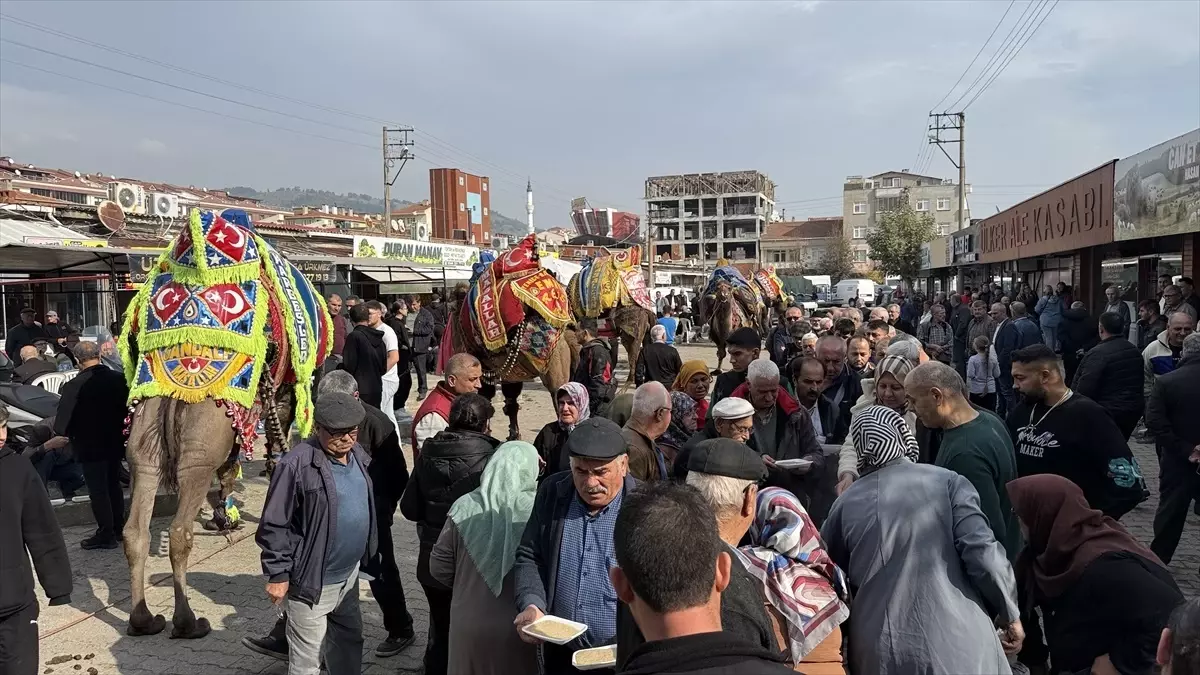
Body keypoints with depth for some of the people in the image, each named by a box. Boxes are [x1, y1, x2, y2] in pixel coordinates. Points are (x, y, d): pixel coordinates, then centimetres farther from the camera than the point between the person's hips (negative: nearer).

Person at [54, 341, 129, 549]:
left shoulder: (73, 386, -19)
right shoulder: (118, 378, -4)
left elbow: (63, 418, -16)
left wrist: (61, 434, 2)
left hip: (90, 446, -5)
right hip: (115, 443, 6)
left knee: (98, 491, 3)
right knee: (114, 485, 18)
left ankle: (106, 534, 9)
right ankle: (118, 528, 27)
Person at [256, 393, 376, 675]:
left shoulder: (358, 456, 3)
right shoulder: (297, 465, -22)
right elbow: (274, 525, -17)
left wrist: (370, 557, 18)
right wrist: (278, 574, -15)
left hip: (349, 575, 7)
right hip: (312, 581, -7)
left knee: (349, 640, 24)